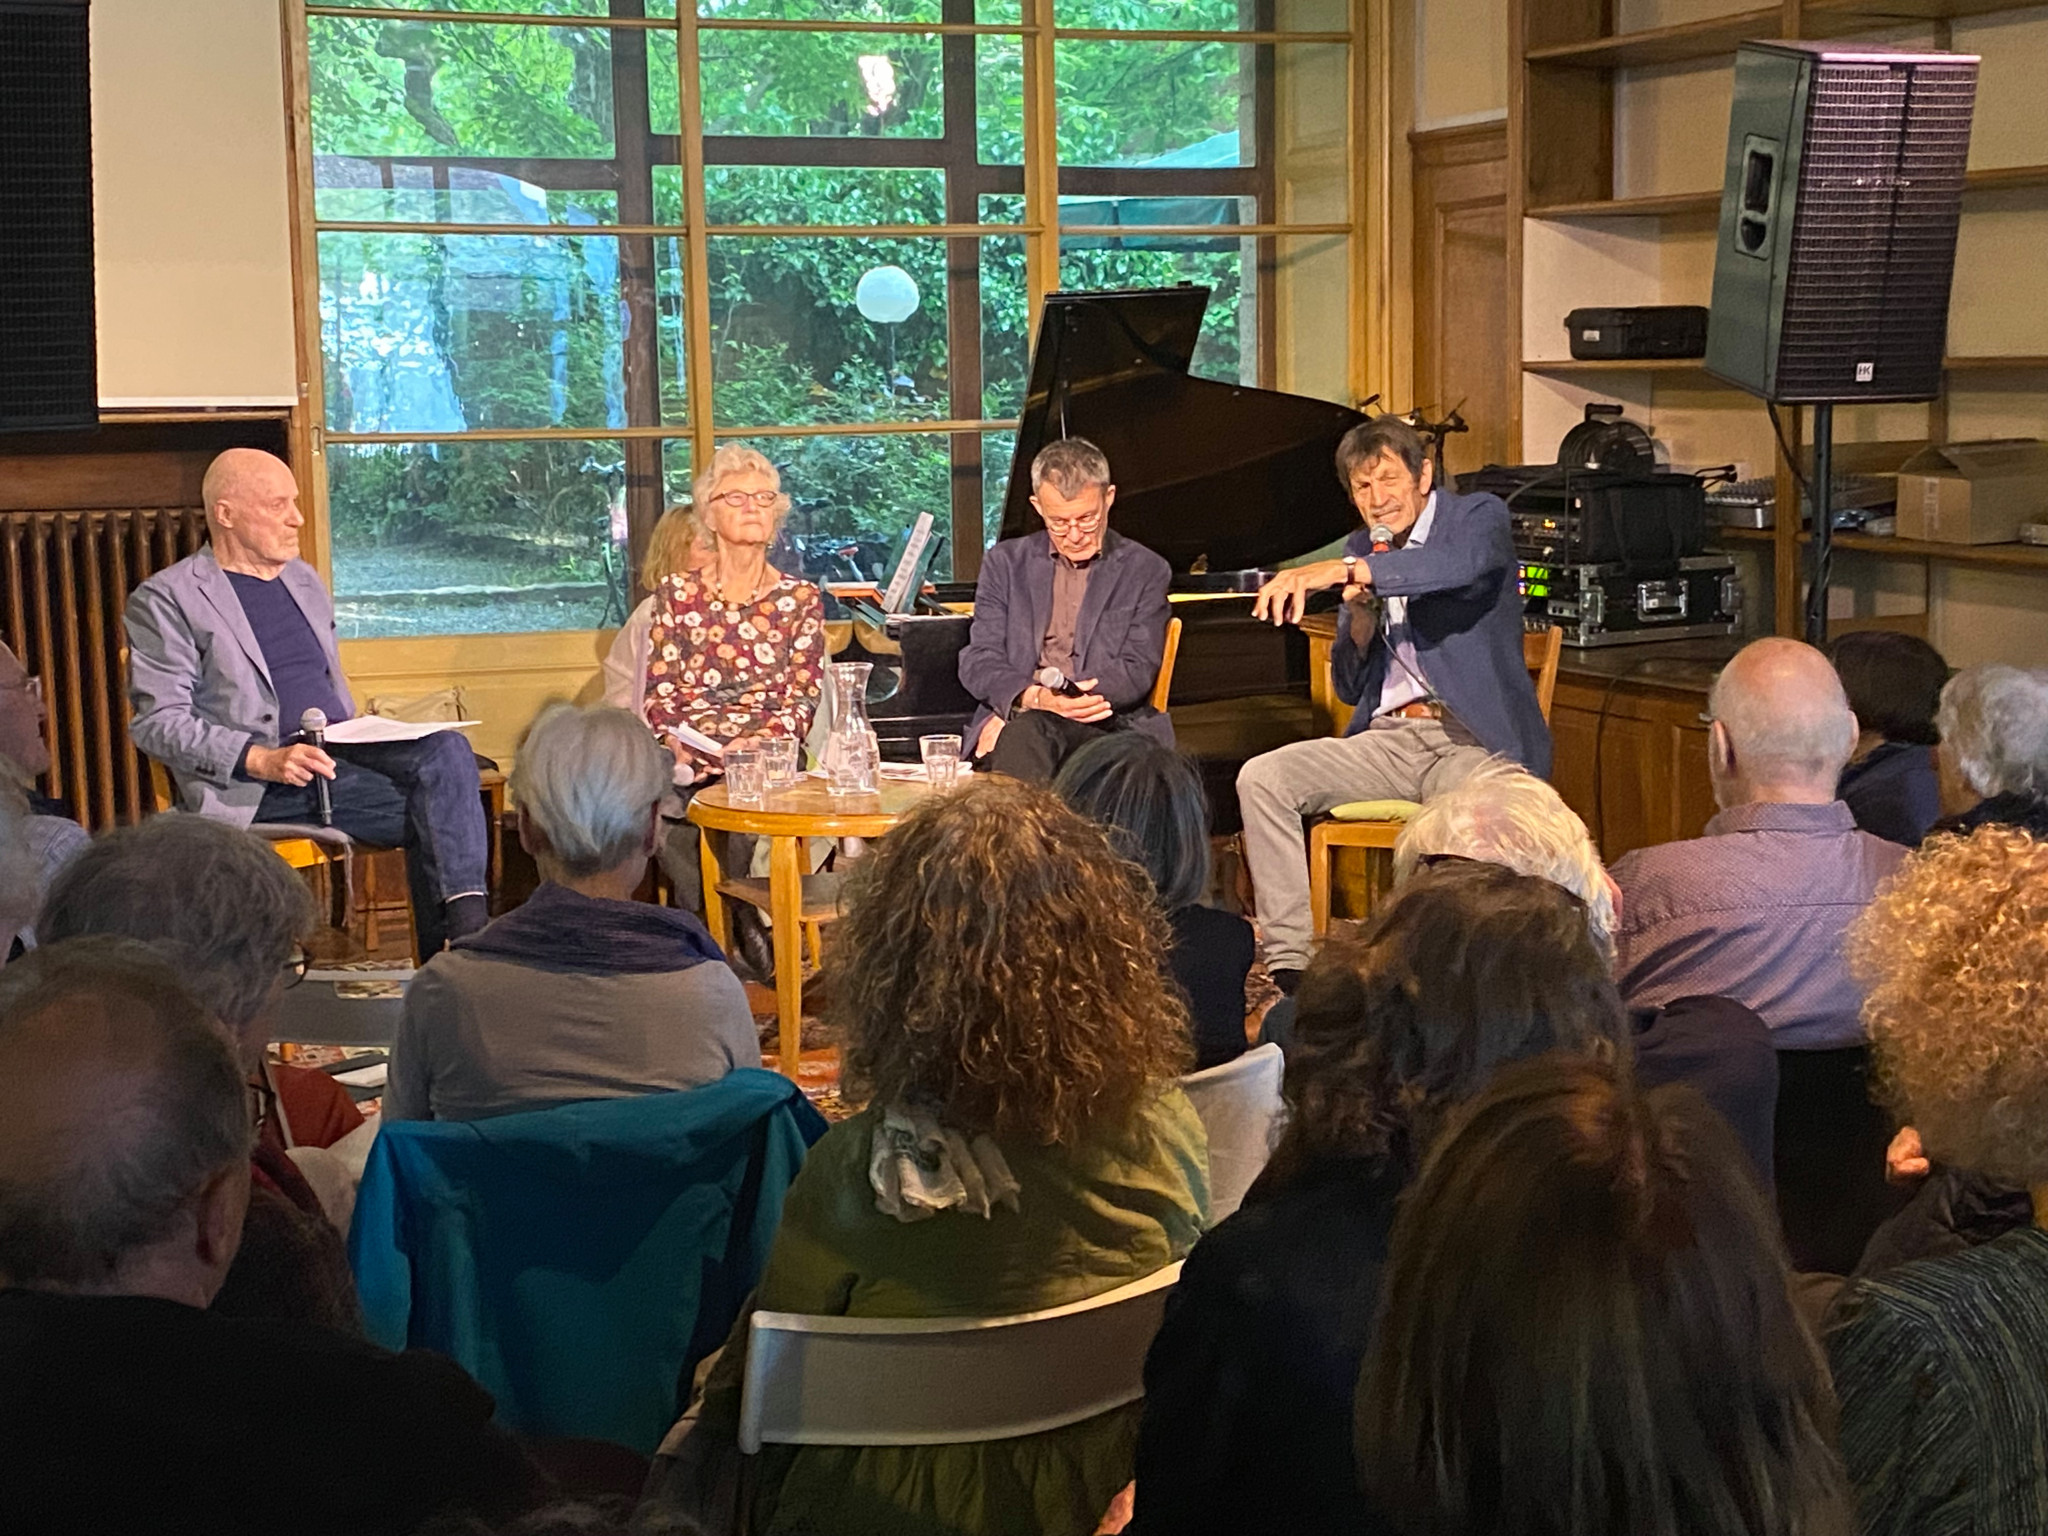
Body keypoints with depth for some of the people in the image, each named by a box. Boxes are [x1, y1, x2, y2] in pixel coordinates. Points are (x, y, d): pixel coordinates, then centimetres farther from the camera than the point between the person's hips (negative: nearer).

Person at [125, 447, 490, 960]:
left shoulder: (304, 580, 24)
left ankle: (466, 928, -32)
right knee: (435, 809, -28)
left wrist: (361, 741, 8)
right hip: (252, 785, -7)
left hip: (338, 752, 7)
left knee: (446, 749, -26)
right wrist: (262, 760, -20)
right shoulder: (166, 600, 2)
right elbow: (157, 723, -7)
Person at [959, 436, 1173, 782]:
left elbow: (1137, 671, 1)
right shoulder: (1005, 563, 17)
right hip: (1017, 720, 2)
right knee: (1024, 735, -38)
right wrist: (1032, 698, -18)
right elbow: (978, 661, 7)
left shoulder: (1145, 571, 12)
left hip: (1107, 724, -2)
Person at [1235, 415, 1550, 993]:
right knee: (1261, 777, -16)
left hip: (1472, 740, -5)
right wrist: (1361, 612, -3)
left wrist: (1338, 571, -35)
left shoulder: (1479, 518, 2)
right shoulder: (1362, 551, 17)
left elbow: (1462, 565, -27)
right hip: (1388, 740, 6)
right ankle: (1288, 964, -18)